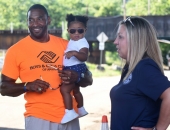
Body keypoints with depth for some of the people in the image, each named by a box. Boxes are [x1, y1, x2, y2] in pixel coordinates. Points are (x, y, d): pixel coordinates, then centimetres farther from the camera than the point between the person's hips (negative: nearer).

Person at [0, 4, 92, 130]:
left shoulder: (66, 45, 5)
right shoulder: (16, 50, -2)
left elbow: (89, 80, 9)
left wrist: (77, 77, -13)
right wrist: (27, 86, -16)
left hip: (69, 116, 3)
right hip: (38, 118, -3)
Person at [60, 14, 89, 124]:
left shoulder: (82, 42, -20)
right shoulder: (72, 42, 10)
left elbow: (84, 57, -37)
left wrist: (75, 53, -49)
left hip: (76, 69, -11)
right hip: (71, 69, 11)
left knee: (64, 89, -21)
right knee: (76, 90, 26)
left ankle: (70, 112, -18)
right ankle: (81, 109, 44)